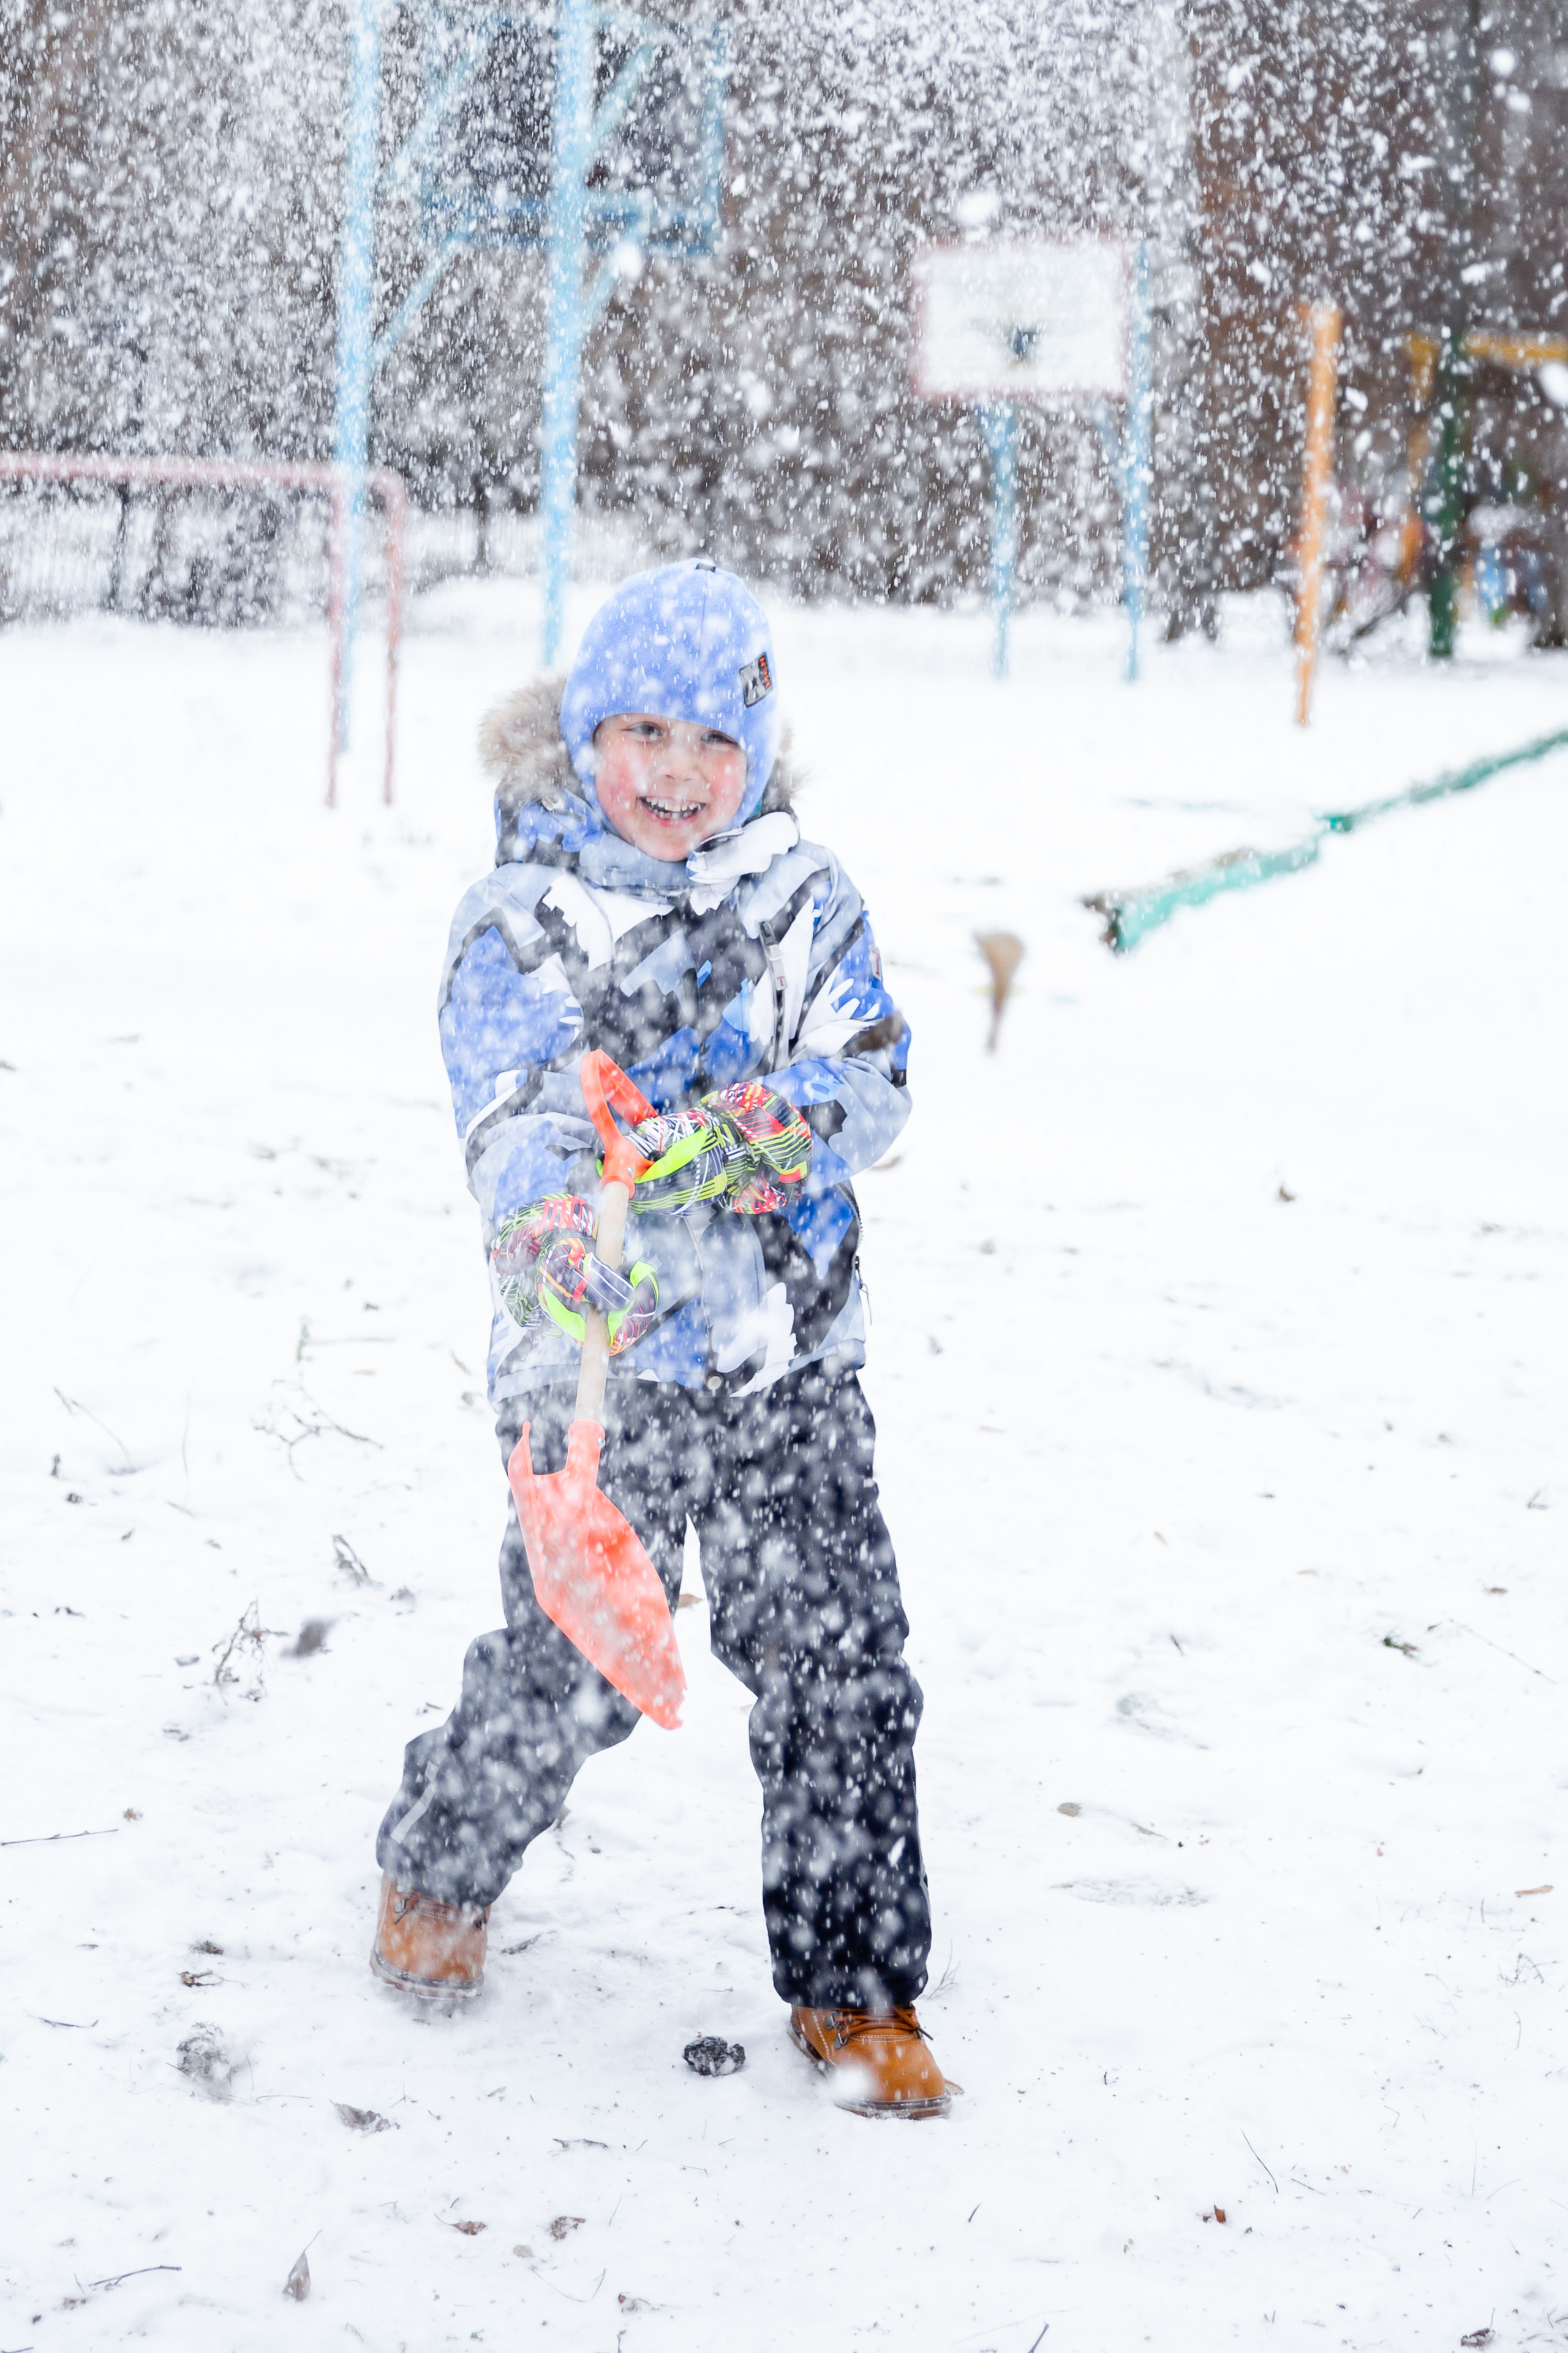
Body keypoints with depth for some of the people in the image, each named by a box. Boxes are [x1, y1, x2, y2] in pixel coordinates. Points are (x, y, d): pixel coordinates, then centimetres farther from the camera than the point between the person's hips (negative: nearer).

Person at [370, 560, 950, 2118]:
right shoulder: (522, 917, -4)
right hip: (596, 1355, -2)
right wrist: (553, 1218, -40)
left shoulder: (800, 894, 4)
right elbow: (512, 1104, -19)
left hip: (789, 1358, 2)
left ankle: (853, 1989, 14)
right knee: (572, 1661, 4)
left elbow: (873, 1074, -3)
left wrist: (798, 1116, -26)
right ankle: (437, 1872, 35)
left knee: (840, 1670, -1)